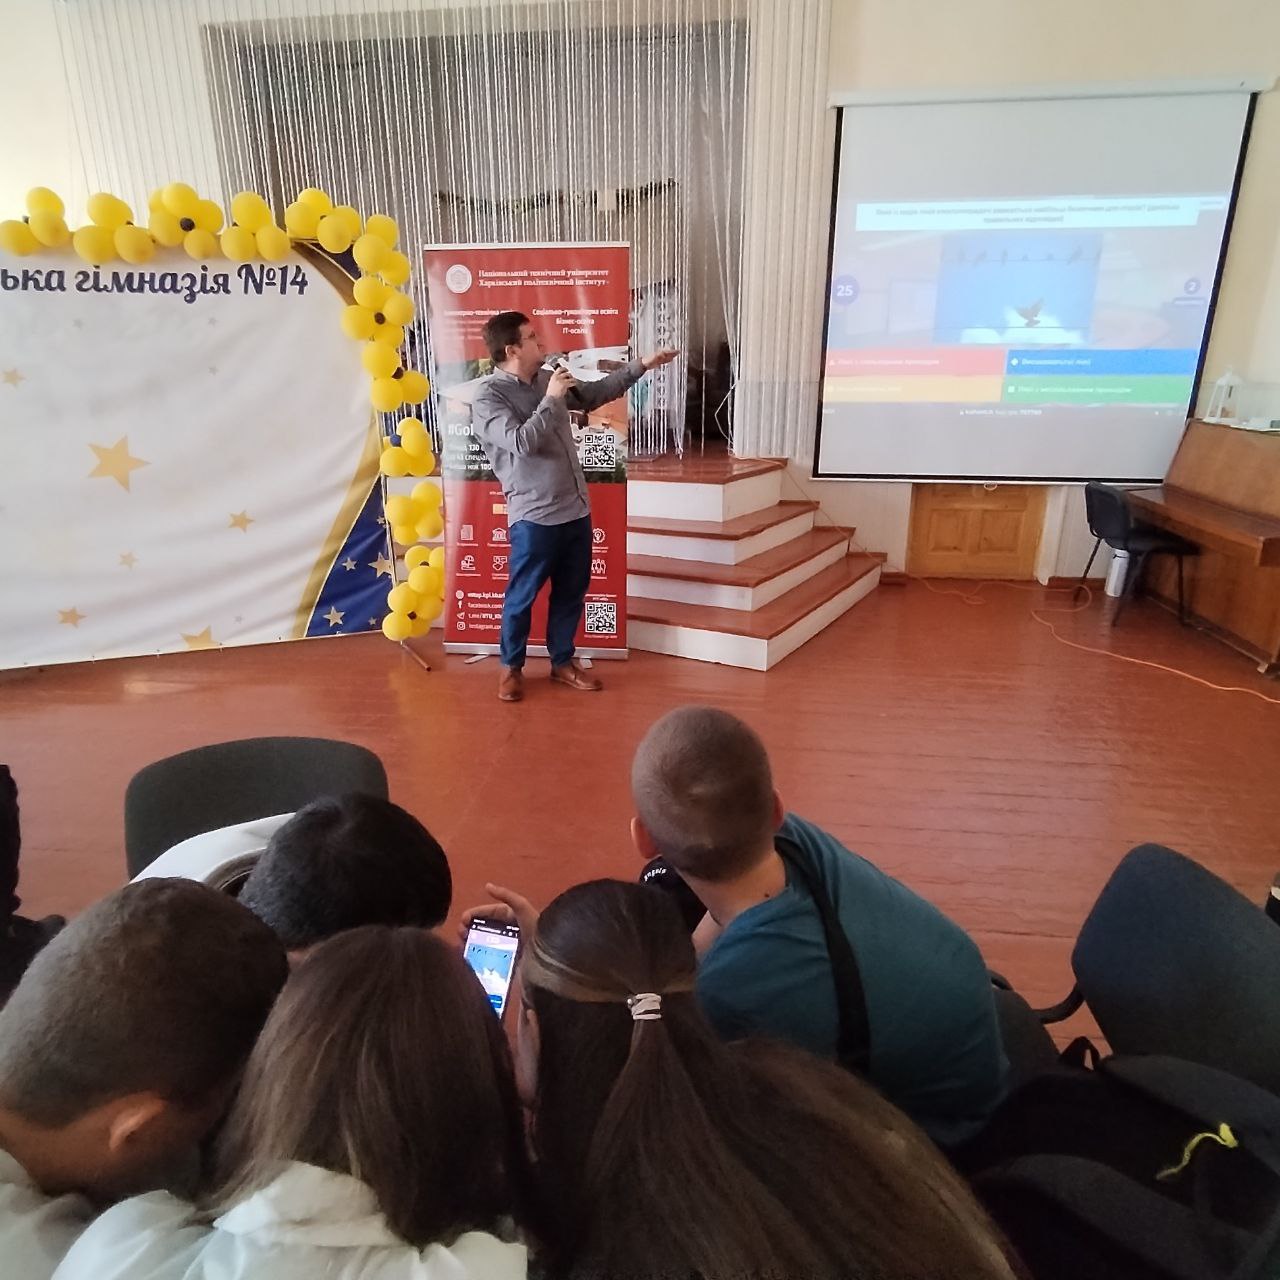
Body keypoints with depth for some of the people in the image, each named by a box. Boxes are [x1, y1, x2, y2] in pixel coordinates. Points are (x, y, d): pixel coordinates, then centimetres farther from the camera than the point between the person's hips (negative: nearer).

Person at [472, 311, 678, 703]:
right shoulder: (487, 397, -12)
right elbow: (522, 442, -26)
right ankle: (512, 666, 27)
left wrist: (640, 366, 19)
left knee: (572, 591, 15)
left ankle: (562, 663, 32)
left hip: (576, 509, 7)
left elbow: (595, 394, 23)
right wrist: (551, 400, -17)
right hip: (533, 517, -7)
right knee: (522, 596, 7)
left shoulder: (546, 379, 9)